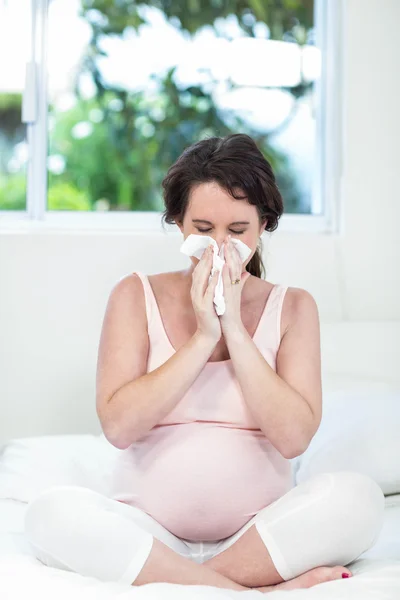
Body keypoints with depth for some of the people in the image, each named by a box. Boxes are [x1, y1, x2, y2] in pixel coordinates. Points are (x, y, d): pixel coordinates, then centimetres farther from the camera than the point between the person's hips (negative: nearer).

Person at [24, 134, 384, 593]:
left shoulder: (292, 308, 4)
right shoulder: (137, 296, 3)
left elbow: (294, 437, -10)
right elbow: (118, 426, -10)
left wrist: (234, 327, -12)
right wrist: (203, 337, -14)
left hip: (256, 536, 0)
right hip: (146, 533, 0)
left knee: (357, 497, -27)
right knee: (51, 513, -29)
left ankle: (171, 579, -20)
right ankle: (259, 590, -27)